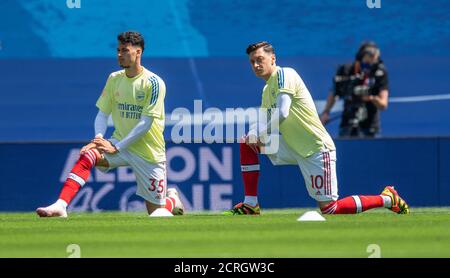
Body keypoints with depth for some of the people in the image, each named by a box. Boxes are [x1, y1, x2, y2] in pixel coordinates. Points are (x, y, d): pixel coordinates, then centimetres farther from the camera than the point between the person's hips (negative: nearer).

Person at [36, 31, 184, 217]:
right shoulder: (114, 79, 3)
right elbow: (103, 113, 5)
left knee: (155, 212, 1)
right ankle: (60, 205, -38)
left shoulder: (154, 83, -14)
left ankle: (173, 199, 37)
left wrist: (116, 147, -22)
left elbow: (146, 123, -17)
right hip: (119, 144, 4)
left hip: (148, 153, -4)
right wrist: (99, 137, -16)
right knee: (88, 155, -28)